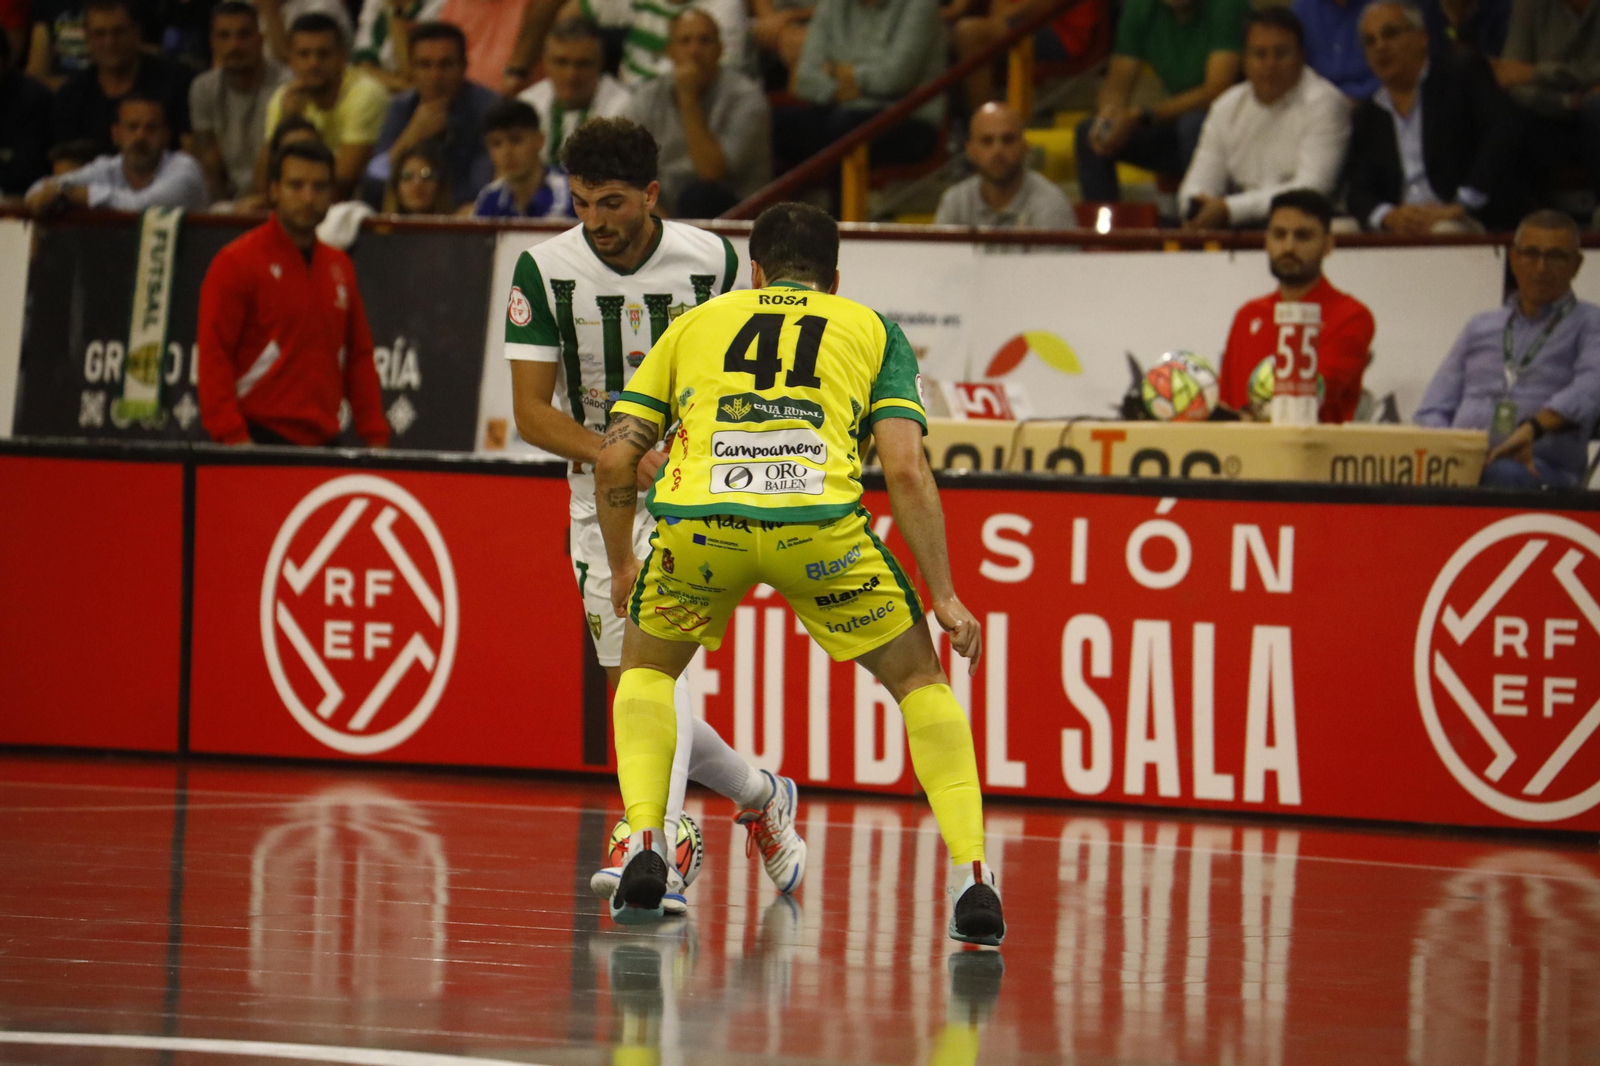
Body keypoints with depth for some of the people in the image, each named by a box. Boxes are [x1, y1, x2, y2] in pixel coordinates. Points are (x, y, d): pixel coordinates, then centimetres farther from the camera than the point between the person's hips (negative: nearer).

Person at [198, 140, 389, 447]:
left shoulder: (339, 266, 16)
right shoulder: (235, 263, -3)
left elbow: (359, 356, 18)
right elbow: (213, 356, -8)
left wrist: (375, 436, 9)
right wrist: (232, 436, -17)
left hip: (322, 441, 6)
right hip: (259, 437, -6)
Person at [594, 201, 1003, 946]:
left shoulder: (695, 323, 30)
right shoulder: (872, 331, 26)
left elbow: (615, 457, 23)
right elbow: (905, 471, 12)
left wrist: (621, 569, 37)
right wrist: (945, 598, 15)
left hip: (697, 516, 1)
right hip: (817, 520, -1)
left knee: (646, 667, 30)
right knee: (918, 679, 20)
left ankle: (643, 848, 11)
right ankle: (969, 878, 6)